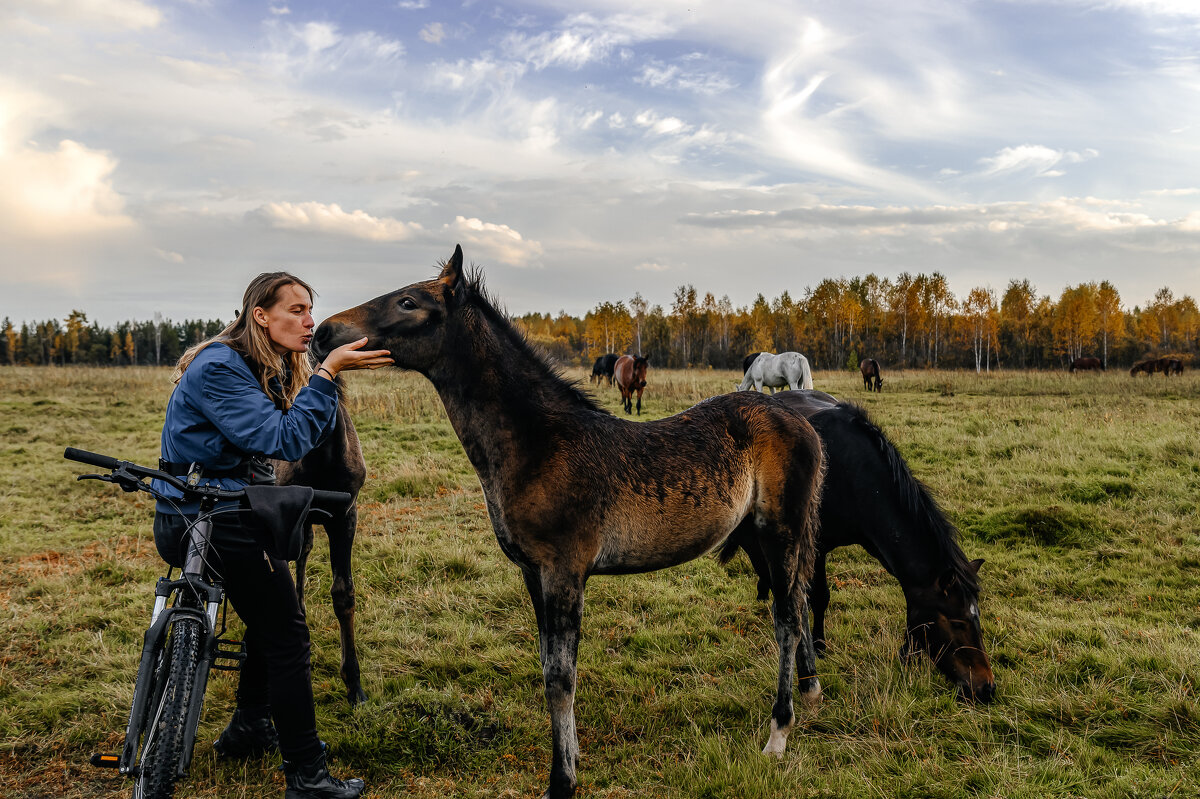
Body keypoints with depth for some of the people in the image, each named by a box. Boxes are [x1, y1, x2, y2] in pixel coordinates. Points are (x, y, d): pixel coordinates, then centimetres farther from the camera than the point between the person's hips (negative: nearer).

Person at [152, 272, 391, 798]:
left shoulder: (272, 369, 10)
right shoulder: (220, 369, -19)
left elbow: (309, 436, 6)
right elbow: (284, 440, -26)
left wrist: (331, 374, -5)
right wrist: (328, 373, -25)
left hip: (211, 515, 10)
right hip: (209, 523, -10)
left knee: (270, 615, 25)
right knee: (286, 635, -5)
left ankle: (249, 729, 44)